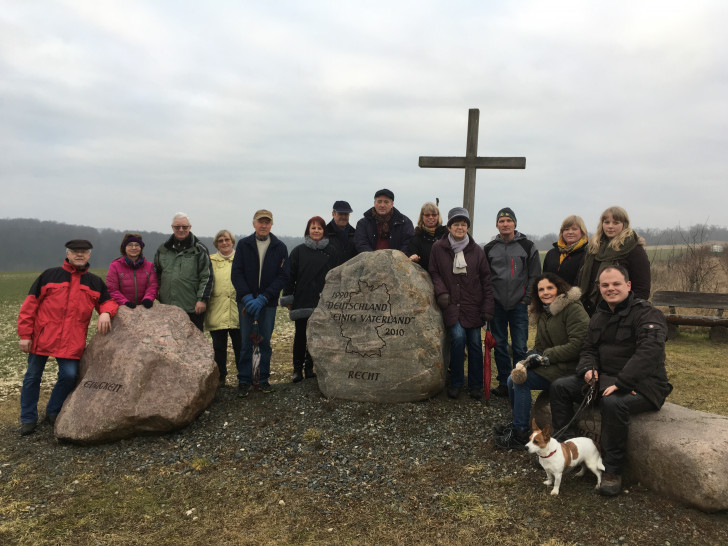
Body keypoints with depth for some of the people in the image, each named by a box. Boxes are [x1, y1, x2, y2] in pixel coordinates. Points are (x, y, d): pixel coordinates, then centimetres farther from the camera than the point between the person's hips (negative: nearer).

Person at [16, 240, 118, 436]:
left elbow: (108, 301, 16)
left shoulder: (95, 282, 10)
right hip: (42, 337, -1)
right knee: (33, 376, 8)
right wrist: (25, 334, -2)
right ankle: (28, 419, 24)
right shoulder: (49, 275, 2)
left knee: (69, 376, -6)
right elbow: (30, 304, 2)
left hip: (72, 342, 1)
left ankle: (53, 412, 19)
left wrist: (105, 312, -10)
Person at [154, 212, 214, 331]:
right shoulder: (163, 249, 13)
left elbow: (207, 277, -3)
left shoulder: (199, 249, 1)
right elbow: (156, 275, 21)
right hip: (167, 306, 4)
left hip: (193, 308, -3)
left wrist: (202, 299, -10)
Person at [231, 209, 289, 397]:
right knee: (246, 342, 3)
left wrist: (262, 299, -12)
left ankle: (264, 379, 19)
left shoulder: (280, 247, 2)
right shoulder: (243, 244, 3)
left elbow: (283, 276, -3)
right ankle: (244, 380, 13)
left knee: (265, 342, 6)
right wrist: (247, 297, -14)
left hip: (268, 302, 0)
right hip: (246, 301, 0)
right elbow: (236, 273, -1)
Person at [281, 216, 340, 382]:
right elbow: (290, 275, 6)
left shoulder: (332, 251, 7)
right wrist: (288, 299, 1)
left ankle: (309, 367, 18)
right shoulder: (298, 251, 7)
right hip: (301, 301, 0)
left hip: (322, 303, 0)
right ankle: (297, 369, 14)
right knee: (300, 335, 4)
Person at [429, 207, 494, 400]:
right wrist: (441, 292, -8)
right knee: (458, 337, -16)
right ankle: (456, 383, 3)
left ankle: (476, 385, 21)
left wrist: (487, 307, 1)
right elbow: (434, 273, 9)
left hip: (472, 305, 2)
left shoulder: (476, 250, 3)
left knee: (475, 343, 4)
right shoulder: (438, 248, 1)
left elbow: (486, 280, 5)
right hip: (451, 304, -2)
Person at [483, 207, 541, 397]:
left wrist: (527, 299, -4)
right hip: (496, 305, 2)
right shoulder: (489, 248, 8)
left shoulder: (527, 246, 3)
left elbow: (535, 276, 4)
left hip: (519, 305, -2)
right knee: (499, 346, 7)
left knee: (519, 347, -1)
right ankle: (504, 383, 18)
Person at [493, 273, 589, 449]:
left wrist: (545, 357, -17)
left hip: (568, 368, -9)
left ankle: (520, 434, -6)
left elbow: (577, 345, -22)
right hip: (551, 365, 9)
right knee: (513, 379, -3)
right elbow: (539, 347, 15)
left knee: (521, 382, -19)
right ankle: (518, 423, 18)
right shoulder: (542, 313, 15)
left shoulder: (573, 309, -14)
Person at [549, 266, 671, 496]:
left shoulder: (646, 313, -14)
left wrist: (621, 383, -32)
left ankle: (613, 471, -21)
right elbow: (588, 349, 18)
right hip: (605, 379, 8)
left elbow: (649, 351, -28)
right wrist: (588, 368, -6)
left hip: (642, 385, -8)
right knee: (560, 387, -3)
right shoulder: (599, 317, 12)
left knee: (613, 402, -37)